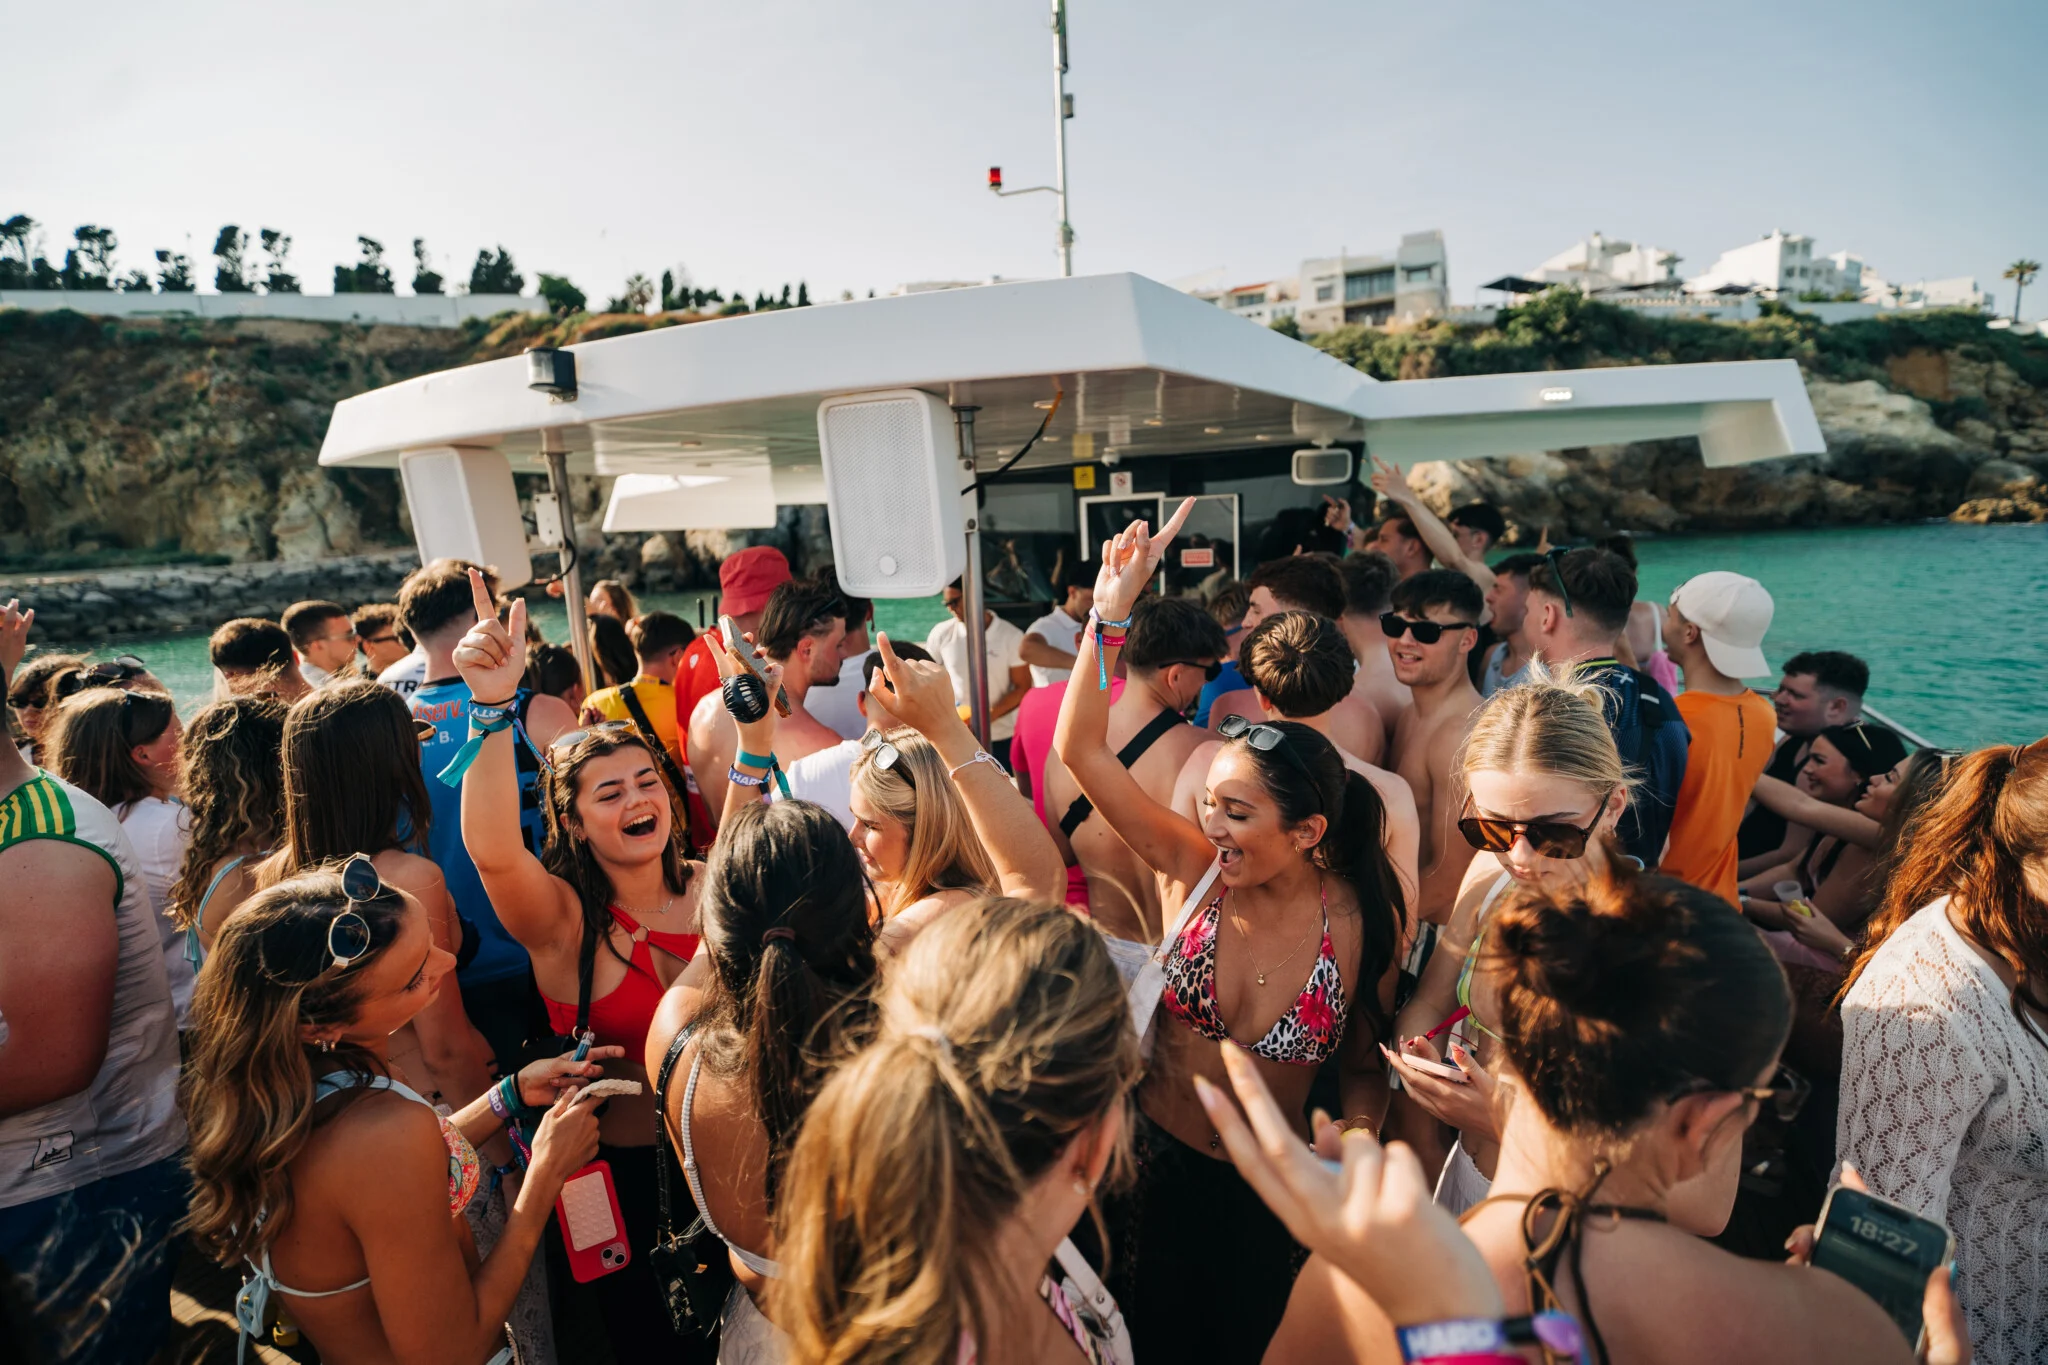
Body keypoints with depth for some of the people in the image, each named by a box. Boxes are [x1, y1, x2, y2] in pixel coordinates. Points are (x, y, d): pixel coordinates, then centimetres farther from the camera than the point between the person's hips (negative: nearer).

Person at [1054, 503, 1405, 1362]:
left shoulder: (1363, 923, -18)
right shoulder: (1190, 868, -17)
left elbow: (1362, 1071, -4)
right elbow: (1081, 749, -24)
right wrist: (1112, 611, -30)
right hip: (1159, 1159, 1)